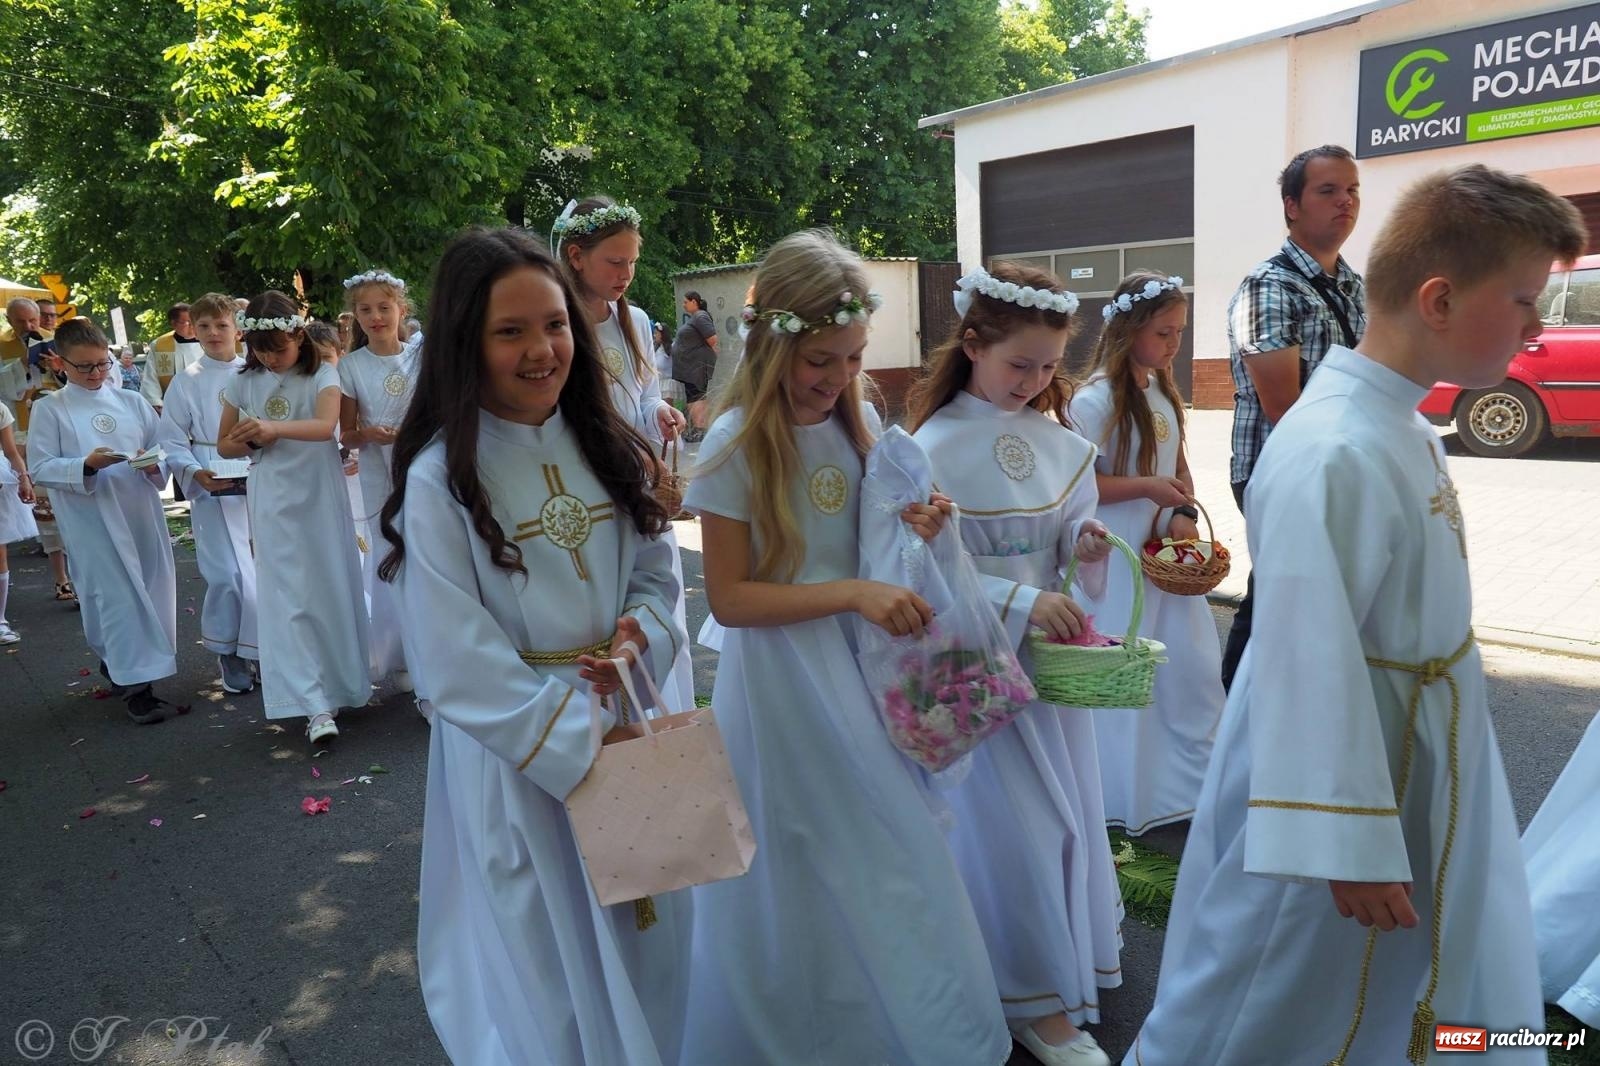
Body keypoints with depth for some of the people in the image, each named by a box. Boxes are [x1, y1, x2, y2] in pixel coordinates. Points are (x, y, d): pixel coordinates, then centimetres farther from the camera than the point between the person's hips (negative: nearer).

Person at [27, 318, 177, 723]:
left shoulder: (131, 401, 10)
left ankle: (117, 662, 32)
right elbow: (40, 467, -3)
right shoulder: (49, 408, 1)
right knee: (117, 596, -7)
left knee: (154, 589, 10)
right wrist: (86, 466, -19)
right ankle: (137, 684, -3)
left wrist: (155, 466, -11)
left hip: (141, 511, 4)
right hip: (91, 518, -4)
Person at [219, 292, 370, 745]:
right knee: (289, 599, -5)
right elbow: (224, 445, 13)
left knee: (332, 590, 6)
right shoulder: (243, 383, 6)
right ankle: (316, 706, -7)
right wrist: (251, 441, -9)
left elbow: (326, 426, -23)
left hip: (320, 497, -2)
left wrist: (274, 427, -40)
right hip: (273, 503, 2)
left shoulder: (321, 375, -4)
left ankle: (342, 684, 26)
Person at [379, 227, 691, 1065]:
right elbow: (458, 669, -17)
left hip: (624, 724, 5)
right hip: (514, 749, -5)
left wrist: (640, 632, -13)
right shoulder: (439, 479, -16)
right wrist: (577, 744, -18)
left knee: (641, 952, 21)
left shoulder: (603, 447, 0)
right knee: (548, 971, 15)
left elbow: (656, 573, 8)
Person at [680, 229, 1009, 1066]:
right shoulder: (738, 444, -15)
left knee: (886, 860, 15)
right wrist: (851, 593, -23)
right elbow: (728, 597, -16)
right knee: (801, 886, 10)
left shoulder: (860, 424, 2)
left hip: (860, 667, 5)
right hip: (781, 679, -5)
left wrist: (915, 528, -7)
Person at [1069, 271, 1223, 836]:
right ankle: (1124, 798, 21)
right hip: (1116, 559, -7)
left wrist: (1183, 515, -2)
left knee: (1193, 665, 10)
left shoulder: (1163, 391, 9)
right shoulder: (1095, 400, -14)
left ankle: (1192, 780, 29)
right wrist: (1146, 486, -19)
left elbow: (1179, 467, 16)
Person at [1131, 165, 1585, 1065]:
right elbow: (1313, 664, -29)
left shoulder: (1403, 426, 3)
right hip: (1348, 783, -9)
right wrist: (1346, 841, -23)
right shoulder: (1336, 457, -29)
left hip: (1414, 773, 9)